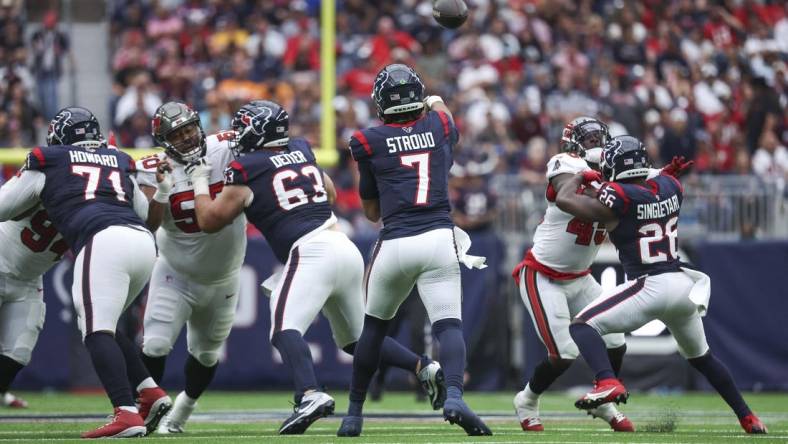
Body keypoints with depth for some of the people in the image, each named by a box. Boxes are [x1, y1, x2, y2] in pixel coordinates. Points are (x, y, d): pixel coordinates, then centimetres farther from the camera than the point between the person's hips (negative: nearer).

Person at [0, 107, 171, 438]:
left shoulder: (49, 161, 17)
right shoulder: (120, 162, 29)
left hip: (103, 240, -6)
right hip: (143, 241, 6)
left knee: (97, 332, -12)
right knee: (104, 326, 22)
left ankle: (127, 414, -30)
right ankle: (150, 393, 10)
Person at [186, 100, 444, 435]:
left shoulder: (246, 170, 0)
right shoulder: (303, 153, 19)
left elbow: (209, 221, 6)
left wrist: (199, 183, 21)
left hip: (311, 252, -8)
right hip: (346, 248, 8)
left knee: (285, 328, -19)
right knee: (356, 337, 23)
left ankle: (310, 395, -42)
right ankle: (424, 367, 13)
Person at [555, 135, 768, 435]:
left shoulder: (618, 198, -10)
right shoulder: (669, 186, 7)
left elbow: (564, 200, -6)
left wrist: (581, 177, 9)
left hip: (650, 287, -7)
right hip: (683, 284, 7)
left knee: (582, 326, -4)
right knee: (702, 357, 27)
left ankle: (607, 383, -30)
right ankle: (747, 419, 32)